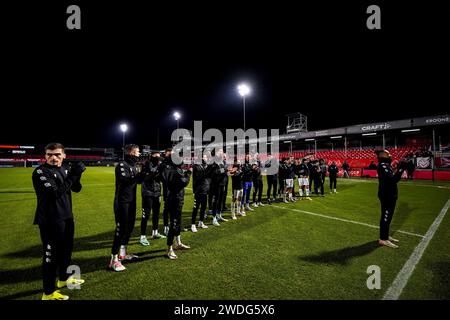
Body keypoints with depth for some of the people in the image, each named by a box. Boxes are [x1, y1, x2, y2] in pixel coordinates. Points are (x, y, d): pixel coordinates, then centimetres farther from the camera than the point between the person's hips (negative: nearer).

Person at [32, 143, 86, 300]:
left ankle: (64, 278, 42)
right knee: (51, 255, 3)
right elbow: (55, 192, -26)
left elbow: (76, 188, 6)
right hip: (50, 220, -7)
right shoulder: (40, 172, -15)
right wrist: (73, 175, -27)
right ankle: (48, 293, 20)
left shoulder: (66, 168, 4)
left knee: (66, 249, 21)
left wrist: (76, 174, -12)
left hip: (67, 217, 7)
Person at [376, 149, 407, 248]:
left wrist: (399, 169, 4)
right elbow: (392, 179, -28)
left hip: (390, 195, 10)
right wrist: (400, 169, -24)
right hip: (386, 195, -10)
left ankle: (385, 236, 32)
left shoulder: (386, 164, 12)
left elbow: (394, 178, 10)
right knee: (385, 216, -3)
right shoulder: (382, 165, -19)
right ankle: (383, 239, 7)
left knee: (388, 216, 19)